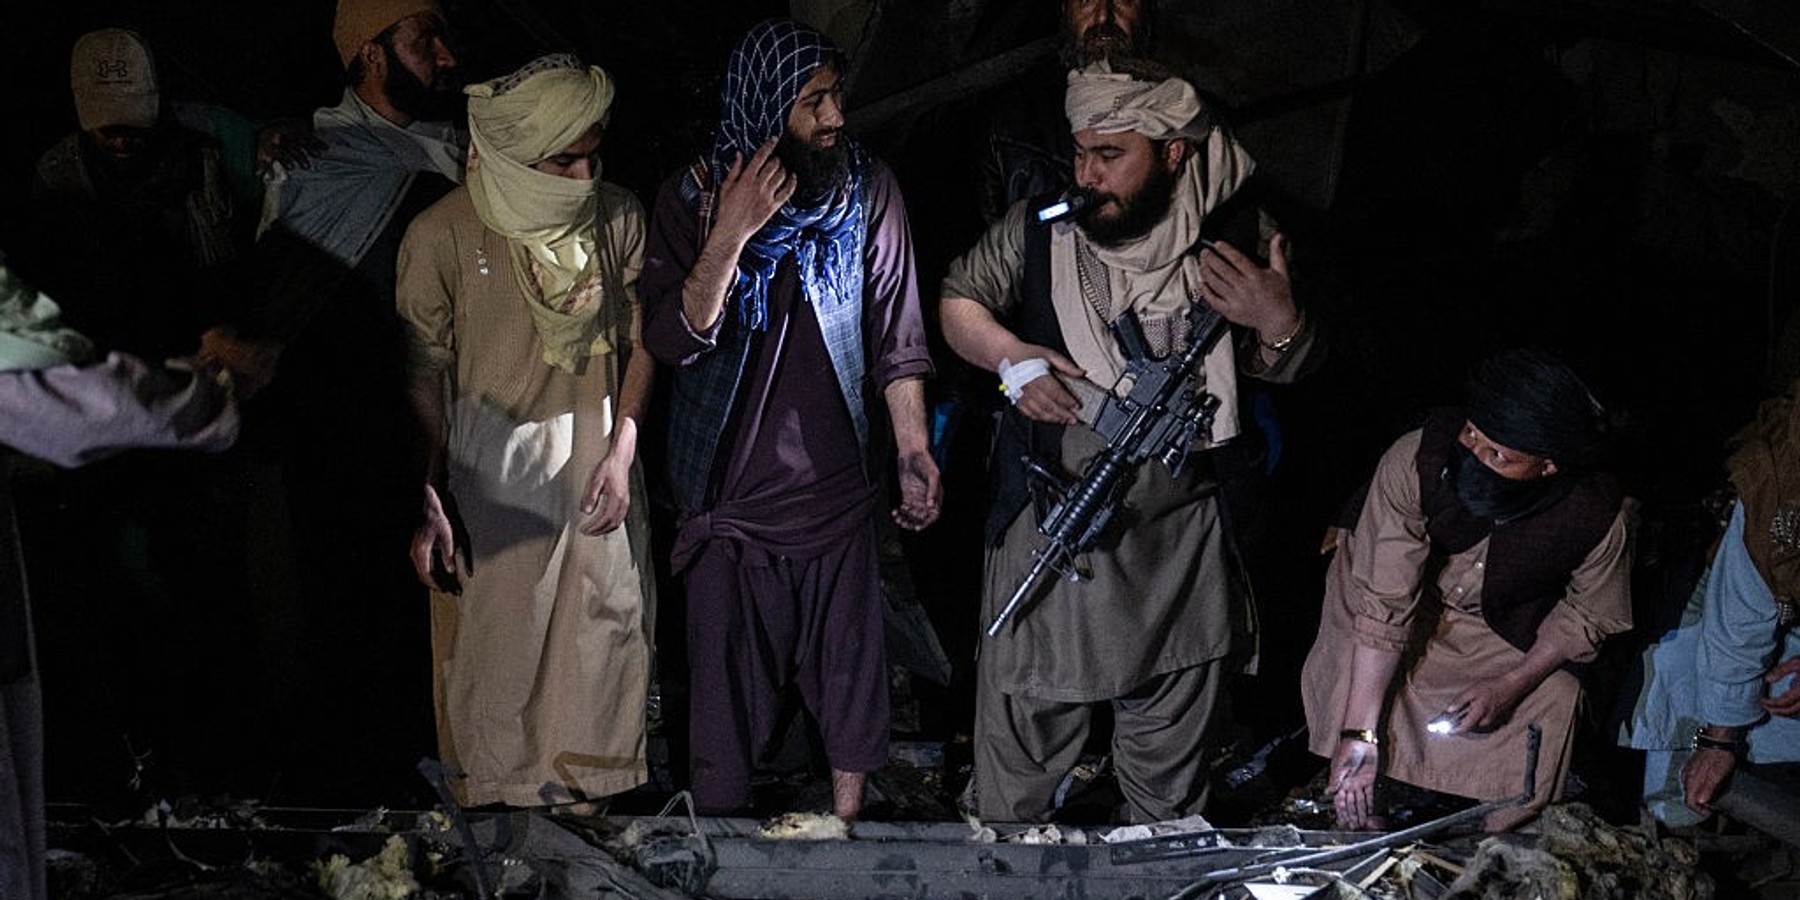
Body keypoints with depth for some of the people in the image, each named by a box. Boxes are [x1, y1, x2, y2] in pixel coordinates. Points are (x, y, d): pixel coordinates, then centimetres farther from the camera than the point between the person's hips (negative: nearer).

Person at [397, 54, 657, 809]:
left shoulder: (619, 219, -2)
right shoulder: (445, 236, -13)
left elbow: (641, 340, 6)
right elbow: (423, 375, -8)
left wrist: (622, 451, -2)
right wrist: (425, 500, -10)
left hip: (598, 458, 3)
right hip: (494, 471, -3)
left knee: (607, 626, 10)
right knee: (495, 640, 5)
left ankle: (596, 782, 28)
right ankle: (498, 787, 23)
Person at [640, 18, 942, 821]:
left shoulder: (868, 190, -4)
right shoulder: (691, 198, -8)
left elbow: (896, 336, 3)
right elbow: (672, 340, -17)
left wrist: (913, 449, 0)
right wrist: (730, 236, -26)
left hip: (836, 491, 1)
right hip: (728, 497, -1)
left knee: (850, 673, 10)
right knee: (724, 686, 8)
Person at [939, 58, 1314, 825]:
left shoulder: (1237, 239, -3)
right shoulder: (1038, 230, -6)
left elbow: (1282, 372, 8)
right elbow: (955, 299, 7)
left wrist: (1280, 324, -15)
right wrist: (1007, 354, -14)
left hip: (1179, 534, 1)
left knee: (1171, 741, 15)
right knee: (1024, 713, 5)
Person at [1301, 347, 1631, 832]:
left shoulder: (1597, 515, -32)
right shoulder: (1414, 460, -38)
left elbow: (1589, 614, -11)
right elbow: (1383, 605, -34)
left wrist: (1510, 686, -22)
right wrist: (1359, 733, -36)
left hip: (1502, 630, 1)